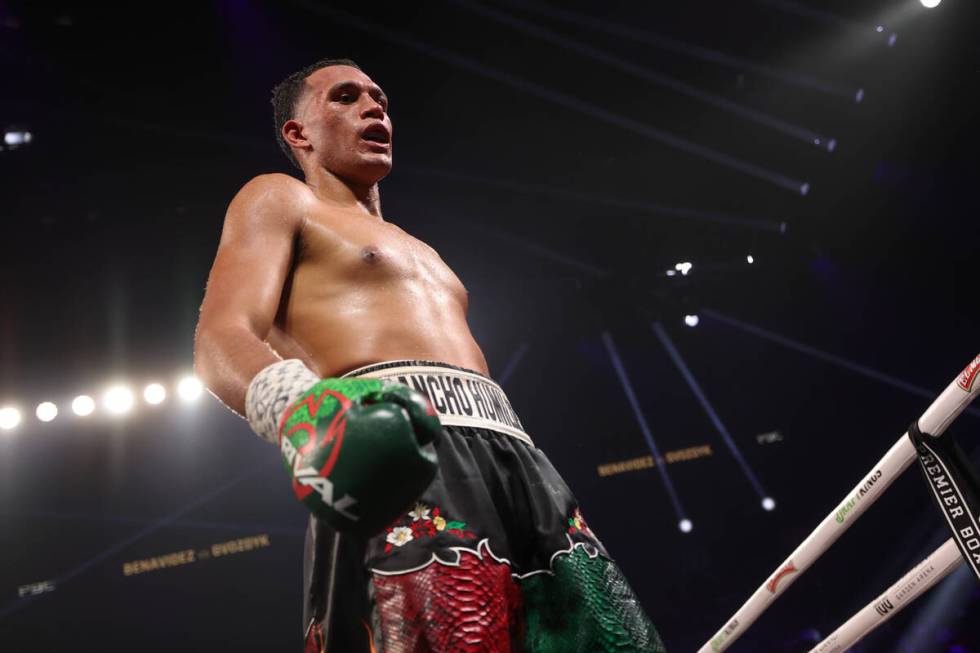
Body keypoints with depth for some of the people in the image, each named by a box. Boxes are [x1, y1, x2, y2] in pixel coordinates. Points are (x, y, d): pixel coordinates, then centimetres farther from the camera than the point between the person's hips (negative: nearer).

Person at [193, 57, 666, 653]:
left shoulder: (420, 252, 37)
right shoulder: (278, 199, 15)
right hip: (395, 445, -7)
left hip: (513, 452, 7)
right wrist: (304, 406, -26)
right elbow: (222, 341, -3)